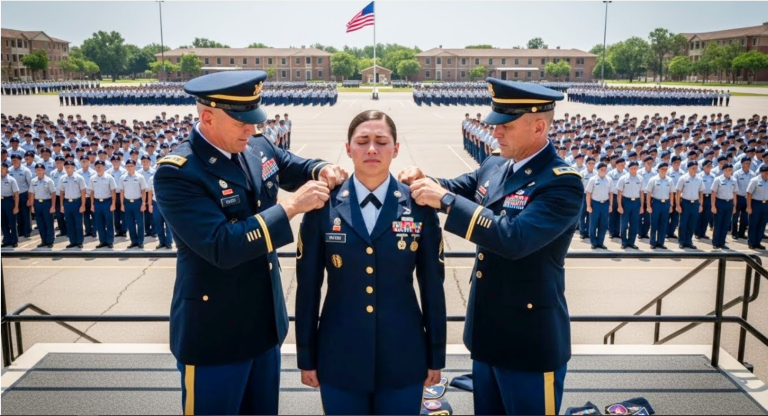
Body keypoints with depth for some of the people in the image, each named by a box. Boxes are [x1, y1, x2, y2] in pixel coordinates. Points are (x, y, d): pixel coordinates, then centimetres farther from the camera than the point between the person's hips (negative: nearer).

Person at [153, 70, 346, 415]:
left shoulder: (259, 151, 0)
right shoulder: (177, 174, -23)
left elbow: (298, 169, 18)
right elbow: (222, 248, -31)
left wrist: (323, 172, -6)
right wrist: (292, 206, -30)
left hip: (266, 322, 7)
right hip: (214, 333, -7)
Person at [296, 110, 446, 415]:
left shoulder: (419, 206, -3)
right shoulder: (323, 206, -4)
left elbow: (432, 284, 1)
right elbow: (308, 285, 0)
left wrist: (436, 355, 3)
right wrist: (307, 356, 2)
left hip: (403, 358, 0)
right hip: (340, 359, 0)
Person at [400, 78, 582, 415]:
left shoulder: (562, 183, -21)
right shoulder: (494, 167, 3)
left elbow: (514, 238, -33)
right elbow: (456, 190, 18)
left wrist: (444, 200, -30)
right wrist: (424, 182, -5)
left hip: (530, 340, -8)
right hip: (486, 332, 8)